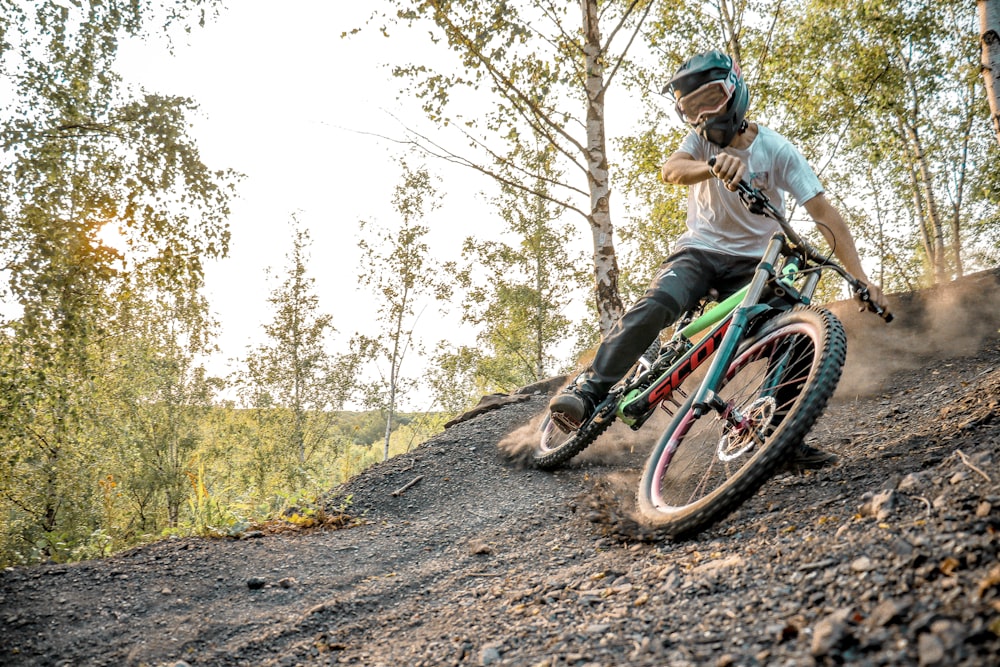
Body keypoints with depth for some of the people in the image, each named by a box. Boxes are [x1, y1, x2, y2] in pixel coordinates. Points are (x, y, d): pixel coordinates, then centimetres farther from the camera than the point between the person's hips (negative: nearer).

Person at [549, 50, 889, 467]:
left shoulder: (777, 151, -7)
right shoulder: (703, 139, -1)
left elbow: (825, 214, -13)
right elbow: (670, 170, -25)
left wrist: (859, 278, -22)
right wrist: (714, 165, -48)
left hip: (750, 263, 0)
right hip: (699, 251, 0)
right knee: (655, 306, -30)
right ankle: (588, 391, -30)